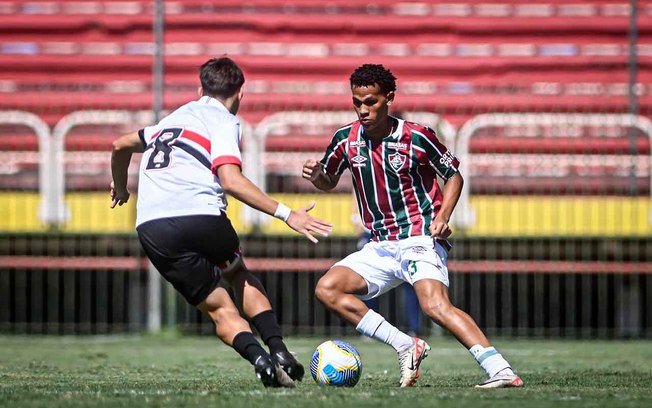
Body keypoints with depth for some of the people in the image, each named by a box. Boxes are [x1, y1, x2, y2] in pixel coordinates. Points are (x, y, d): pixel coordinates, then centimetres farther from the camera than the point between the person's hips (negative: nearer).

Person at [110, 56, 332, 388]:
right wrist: (286, 214, -11)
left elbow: (120, 145, 42)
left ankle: (259, 358, -15)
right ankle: (279, 351, 11)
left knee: (219, 308, 10)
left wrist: (120, 187, 61)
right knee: (239, 276, 25)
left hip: (151, 231, 4)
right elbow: (231, 181, -10)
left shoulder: (175, 118, 28)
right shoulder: (224, 121, 7)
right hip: (199, 217, -4)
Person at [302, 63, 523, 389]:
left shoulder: (416, 137, -9)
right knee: (327, 289, -9)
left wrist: (442, 217, -13)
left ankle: (501, 371, -33)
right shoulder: (346, 139, 3)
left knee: (435, 306, -29)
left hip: (420, 238, -6)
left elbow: (454, 175, 3)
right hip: (380, 247, 6)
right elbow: (329, 182, 20)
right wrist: (316, 174, -4)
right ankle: (406, 346, -9)